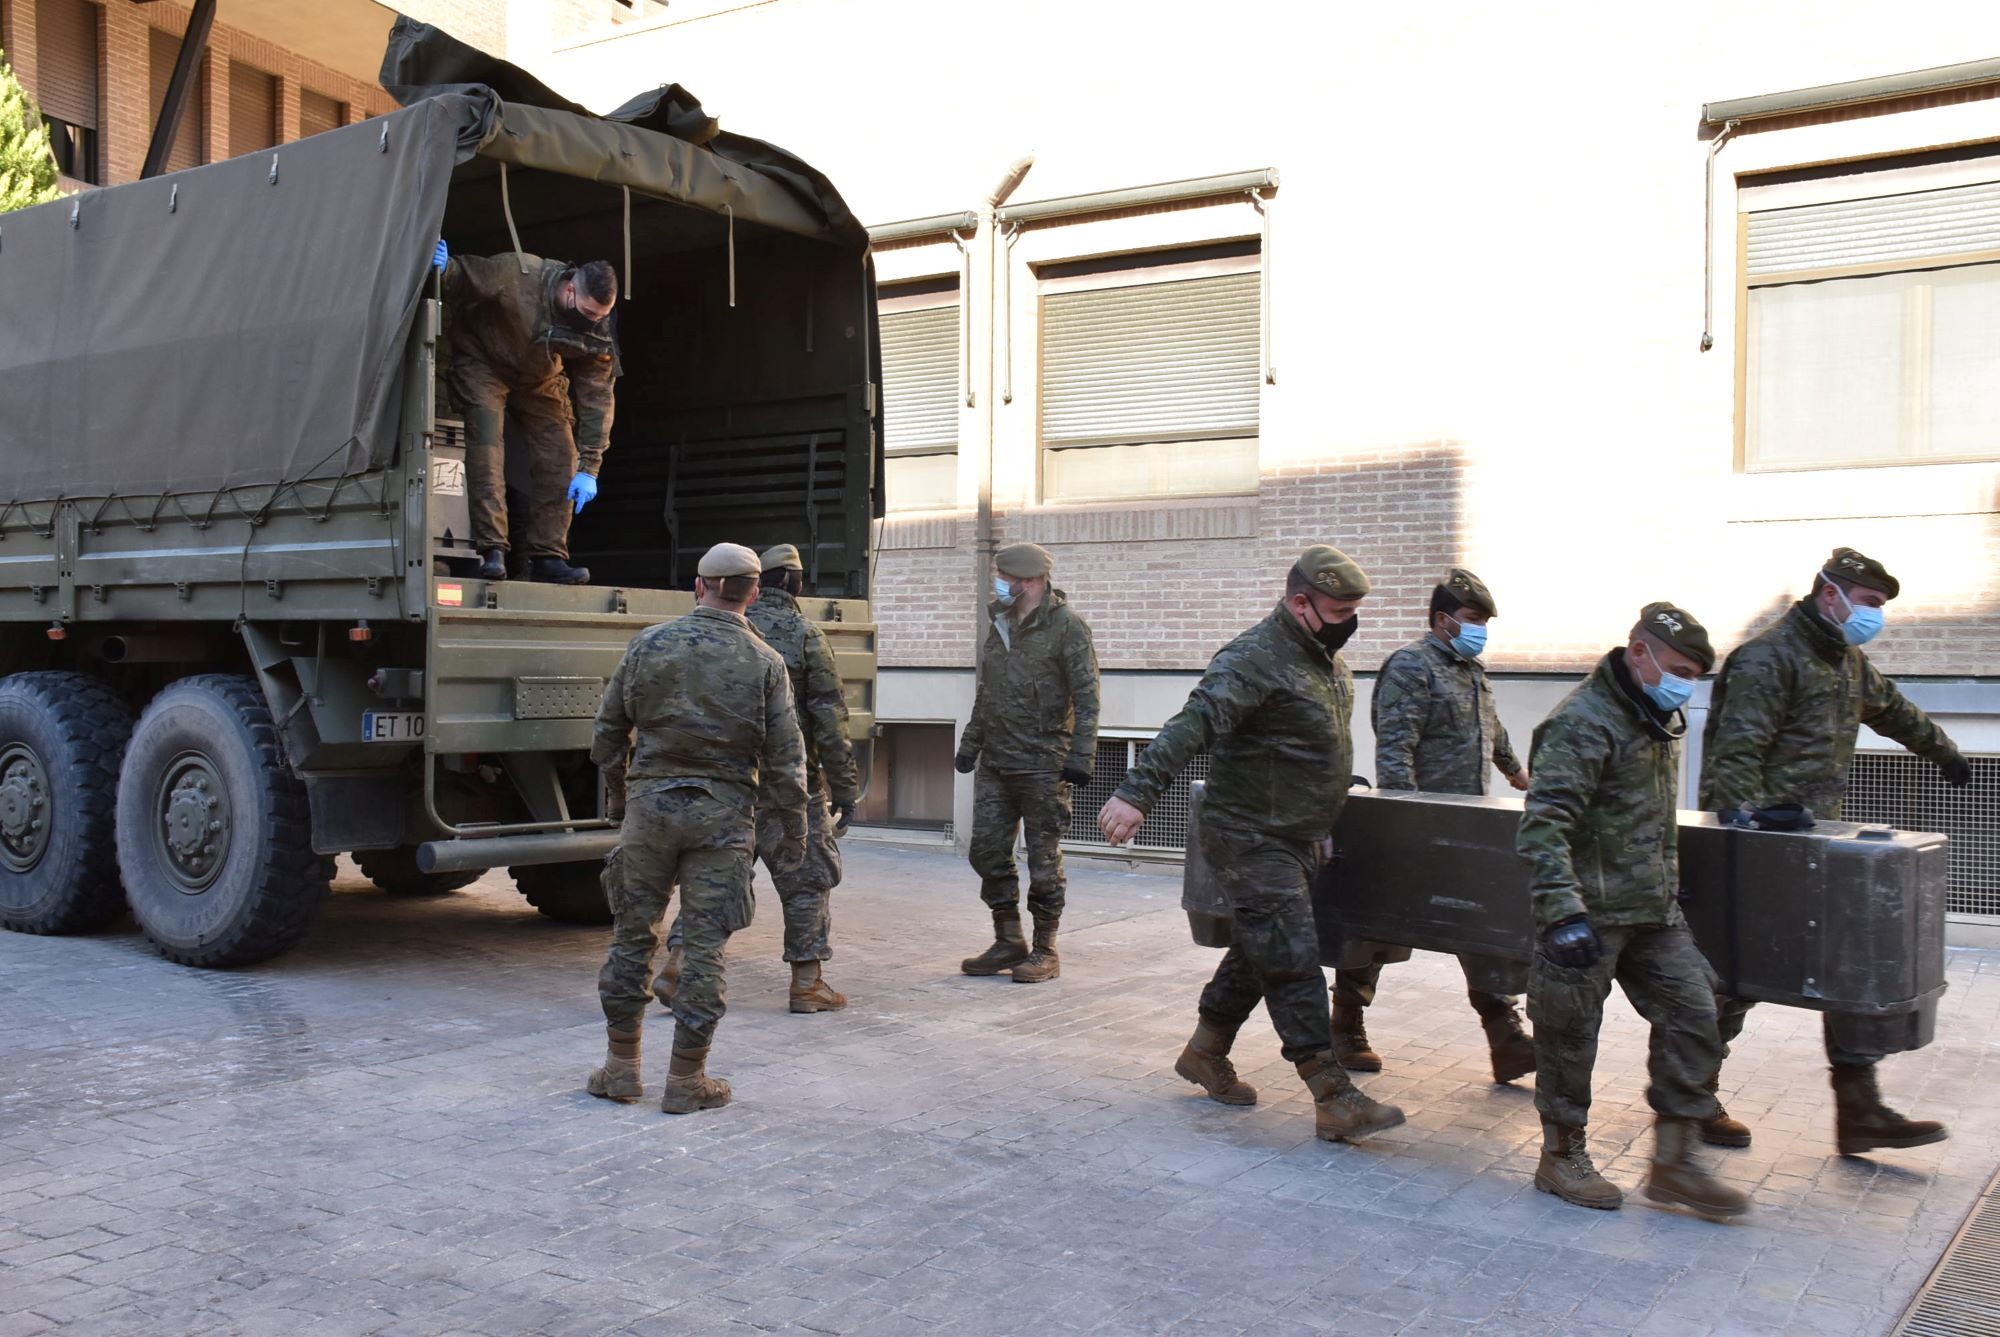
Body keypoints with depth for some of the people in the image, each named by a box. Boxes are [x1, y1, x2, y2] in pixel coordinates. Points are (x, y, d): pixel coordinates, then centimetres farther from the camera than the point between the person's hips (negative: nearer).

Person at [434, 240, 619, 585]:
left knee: (561, 458, -7)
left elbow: (597, 397, -17)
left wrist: (588, 468, -21)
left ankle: (547, 557, -1)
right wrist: (443, 267, -49)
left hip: (539, 379, 4)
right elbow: (462, 278, -22)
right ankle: (491, 550, -22)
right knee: (486, 444, -22)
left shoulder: (598, 331, -21)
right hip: (483, 360, -4)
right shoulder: (518, 275, -33)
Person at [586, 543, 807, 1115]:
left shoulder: (649, 644, 1)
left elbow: (608, 733, 7)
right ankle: (686, 1079, 10)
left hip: (650, 804, 2)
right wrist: (793, 831, 7)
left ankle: (621, 1066, 20)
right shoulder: (764, 663, -3)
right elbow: (785, 758, -4)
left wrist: (618, 792, 23)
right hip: (723, 814, -1)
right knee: (705, 945, 4)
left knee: (633, 934, 13)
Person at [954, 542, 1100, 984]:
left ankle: (1045, 951, 12)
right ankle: (1008, 943, 20)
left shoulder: (1066, 625, -8)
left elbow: (1086, 696, -12)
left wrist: (1080, 757, -18)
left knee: (1043, 860, 1)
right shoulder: (1001, 624, 14)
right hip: (995, 762, 7)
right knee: (987, 852, 8)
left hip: (1043, 765, -7)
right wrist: (970, 743, 21)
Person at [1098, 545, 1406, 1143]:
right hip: (1251, 841, -10)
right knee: (1292, 963, -9)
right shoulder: (1253, 660, -21)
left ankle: (1205, 1053, 36)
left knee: (1258, 952, 19)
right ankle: (1334, 1100, -5)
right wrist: (1137, 792, -45)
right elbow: (1193, 725, -34)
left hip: (1298, 840, 10)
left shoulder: (1327, 660, 10)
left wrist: (1323, 825, 25)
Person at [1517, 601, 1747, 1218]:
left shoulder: (1656, 721, 13)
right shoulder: (1582, 723, -18)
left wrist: (1670, 887, 28)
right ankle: (1561, 1156, 21)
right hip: (1591, 914, -9)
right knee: (1570, 1035, 3)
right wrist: (1562, 914, -34)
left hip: (1656, 911, 9)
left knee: (1692, 1018, 6)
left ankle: (1672, 1163, 16)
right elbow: (1542, 826, -27)